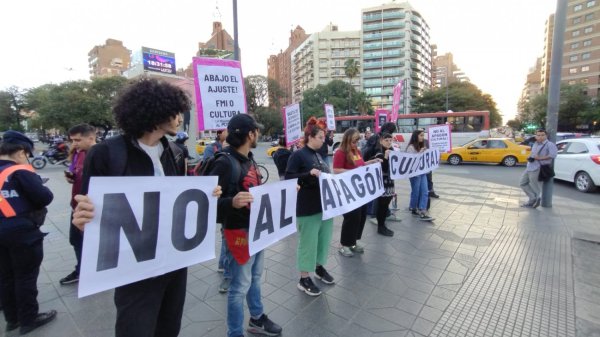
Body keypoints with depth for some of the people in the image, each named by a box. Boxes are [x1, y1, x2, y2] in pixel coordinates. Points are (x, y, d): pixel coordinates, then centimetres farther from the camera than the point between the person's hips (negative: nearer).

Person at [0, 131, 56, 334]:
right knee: (26, 276, 5)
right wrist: (39, 188, 0)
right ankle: (29, 319, 18)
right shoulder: (20, 172, -16)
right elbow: (45, 198, -19)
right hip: (22, 232, -7)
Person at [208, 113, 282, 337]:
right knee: (240, 286, 6)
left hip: (257, 227, 9)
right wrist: (232, 202, -41)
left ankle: (257, 319, 44)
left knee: (255, 278, 23)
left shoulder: (249, 159, 6)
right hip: (239, 231, -8)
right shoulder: (225, 162, -20)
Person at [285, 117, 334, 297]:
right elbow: (288, 178, -18)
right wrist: (309, 174, -27)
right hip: (308, 207, -8)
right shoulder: (298, 155, -12)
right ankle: (304, 279, 17)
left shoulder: (319, 154, 11)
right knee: (308, 241, 2)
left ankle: (319, 267, 39)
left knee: (324, 238, 19)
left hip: (325, 204, 8)